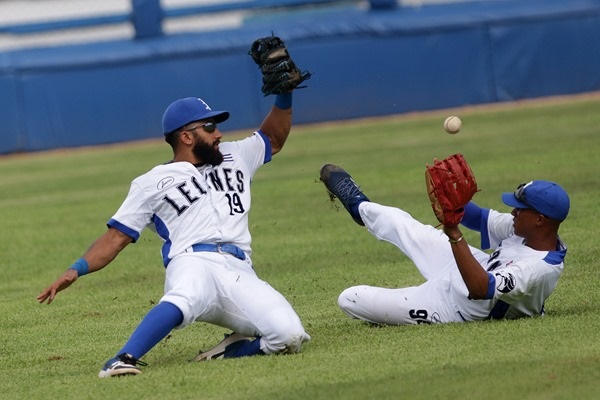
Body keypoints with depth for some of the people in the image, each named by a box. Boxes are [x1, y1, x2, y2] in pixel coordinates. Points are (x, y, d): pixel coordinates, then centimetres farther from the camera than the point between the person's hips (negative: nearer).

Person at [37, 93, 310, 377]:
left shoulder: (234, 157, 30)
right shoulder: (153, 183, 15)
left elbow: (274, 140, 44)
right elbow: (115, 237, 10)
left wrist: (284, 94, 27)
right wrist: (76, 271, -5)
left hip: (240, 275, 4)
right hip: (193, 265, -4)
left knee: (289, 337, -23)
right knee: (186, 298, -44)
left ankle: (231, 349, 0)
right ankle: (123, 361, -51)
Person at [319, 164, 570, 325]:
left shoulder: (540, 269, -40)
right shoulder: (523, 227, -14)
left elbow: (479, 289, -50)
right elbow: (479, 219, -3)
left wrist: (454, 234, -51)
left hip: (453, 307, -8)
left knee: (349, 299, -4)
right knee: (397, 221, 24)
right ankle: (359, 206, 59)